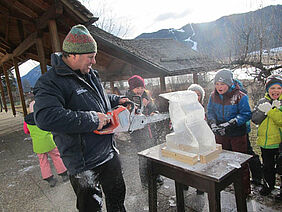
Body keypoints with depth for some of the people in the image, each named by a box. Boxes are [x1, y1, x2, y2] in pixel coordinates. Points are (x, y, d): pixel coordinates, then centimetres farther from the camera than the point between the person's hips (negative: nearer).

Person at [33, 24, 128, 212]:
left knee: (117, 197, 26)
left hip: (109, 153, 8)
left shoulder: (90, 74, 7)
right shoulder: (50, 83, -19)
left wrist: (116, 100, 8)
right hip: (83, 163, -7)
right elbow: (46, 117, -35)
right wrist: (92, 119, -31)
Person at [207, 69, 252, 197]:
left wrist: (229, 124, -27)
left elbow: (246, 114, -17)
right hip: (220, 135, 4)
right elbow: (210, 112, 5)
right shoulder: (213, 96, 0)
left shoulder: (240, 97, -15)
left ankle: (245, 189, 24)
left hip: (237, 134, -4)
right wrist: (212, 123, -14)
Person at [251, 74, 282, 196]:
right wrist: (263, 109, -18)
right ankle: (268, 185, 38)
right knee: (267, 166, 17)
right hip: (266, 141, 3)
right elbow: (255, 119, -5)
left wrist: (270, 110, -25)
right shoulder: (262, 102, 5)